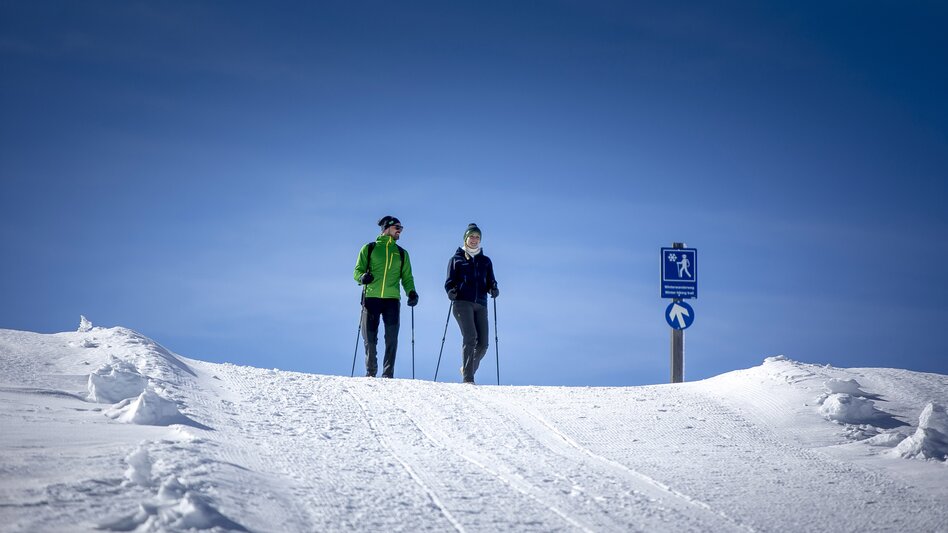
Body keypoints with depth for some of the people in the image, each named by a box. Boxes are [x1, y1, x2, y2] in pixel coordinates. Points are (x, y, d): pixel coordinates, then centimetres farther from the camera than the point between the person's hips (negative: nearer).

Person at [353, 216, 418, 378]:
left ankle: (388, 374, -2)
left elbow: (407, 277, 18)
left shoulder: (402, 253, 20)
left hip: (392, 299, 2)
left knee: (392, 338, -6)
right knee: (370, 338, -1)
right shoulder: (369, 249, 12)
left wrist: (411, 292, -1)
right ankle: (370, 373, 12)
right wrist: (362, 277, -13)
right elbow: (357, 271, 10)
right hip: (371, 297, -2)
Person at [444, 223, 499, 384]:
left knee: (483, 343, -4)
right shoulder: (456, 259, 13)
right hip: (462, 303, -3)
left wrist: (493, 289, -6)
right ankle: (467, 378, -21)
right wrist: (451, 291, -13)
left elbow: (490, 282, 17)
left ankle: (468, 369, 23)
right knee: (470, 337, -20)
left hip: (480, 304, 3)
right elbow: (450, 282, 9)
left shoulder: (485, 261, 21)